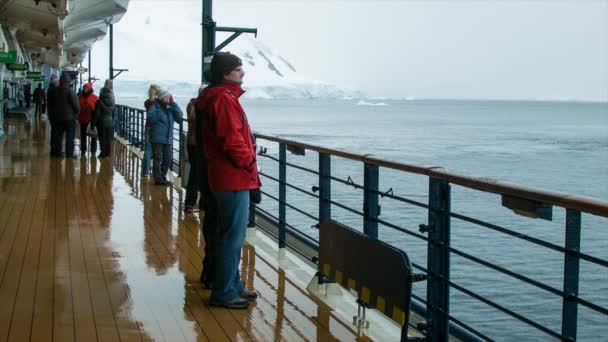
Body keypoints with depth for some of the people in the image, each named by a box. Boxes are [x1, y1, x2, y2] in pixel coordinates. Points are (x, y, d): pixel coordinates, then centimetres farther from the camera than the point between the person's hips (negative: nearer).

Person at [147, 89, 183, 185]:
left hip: (168, 139, 6)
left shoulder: (170, 108, 11)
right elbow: (150, 117, -20)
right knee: (158, 159, -1)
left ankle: (162, 177, 24)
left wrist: (173, 103, -6)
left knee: (168, 159, 9)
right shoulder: (155, 106, -5)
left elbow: (180, 116, -2)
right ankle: (158, 178, 4)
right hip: (157, 138, -6)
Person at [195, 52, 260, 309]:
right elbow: (232, 140, -23)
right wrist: (249, 162, -9)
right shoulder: (224, 99, -17)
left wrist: (247, 162, 15)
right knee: (233, 236, -4)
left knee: (230, 234, 18)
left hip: (225, 177, 11)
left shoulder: (219, 96, 16)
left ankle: (233, 285, 29)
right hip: (234, 179, -11)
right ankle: (224, 293, 2)